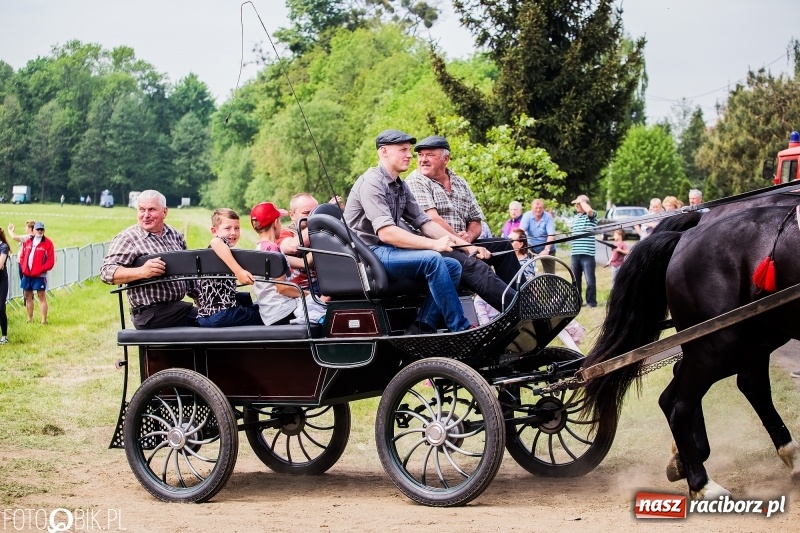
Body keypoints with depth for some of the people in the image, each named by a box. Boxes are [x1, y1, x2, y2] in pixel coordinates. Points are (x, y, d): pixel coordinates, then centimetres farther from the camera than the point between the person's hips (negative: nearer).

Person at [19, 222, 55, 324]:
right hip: (27, 274, 6)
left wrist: (41, 269, -16)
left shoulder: (48, 243, -5)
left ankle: (44, 321, -4)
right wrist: (24, 268, 0)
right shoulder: (27, 242, 10)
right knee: (27, 296, 12)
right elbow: (22, 256, 15)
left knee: (41, 296, -5)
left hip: (39, 275, -6)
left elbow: (51, 261, -8)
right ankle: (30, 319, 23)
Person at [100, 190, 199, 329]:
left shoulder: (174, 234, 15)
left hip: (177, 306, 7)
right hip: (150, 314, -7)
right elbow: (107, 272, -15)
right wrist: (142, 272, -28)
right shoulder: (127, 238, -5)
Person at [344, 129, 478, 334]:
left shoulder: (400, 186, 15)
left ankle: (421, 328, -15)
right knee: (432, 260, -27)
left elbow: (424, 223, 12)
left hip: (387, 252, 9)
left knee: (453, 266, -5)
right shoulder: (372, 183, -13)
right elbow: (386, 233, -24)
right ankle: (461, 331, -24)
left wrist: (466, 245, 0)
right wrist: (433, 244, -28)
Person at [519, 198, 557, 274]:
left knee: (550, 273, -2)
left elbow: (551, 235, -21)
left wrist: (546, 250, -33)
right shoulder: (527, 215, -9)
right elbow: (521, 231, -20)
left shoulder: (548, 217, -14)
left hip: (546, 249, -1)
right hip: (531, 247, 1)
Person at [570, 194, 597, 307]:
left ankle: (591, 301, 4)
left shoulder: (591, 216, -4)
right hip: (575, 253, 7)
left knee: (590, 280, -4)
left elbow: (589, 210, -28)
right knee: (575, 280, 12)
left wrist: (582, 201, -13)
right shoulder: (575, 218, 18)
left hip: (587, 254, -7)